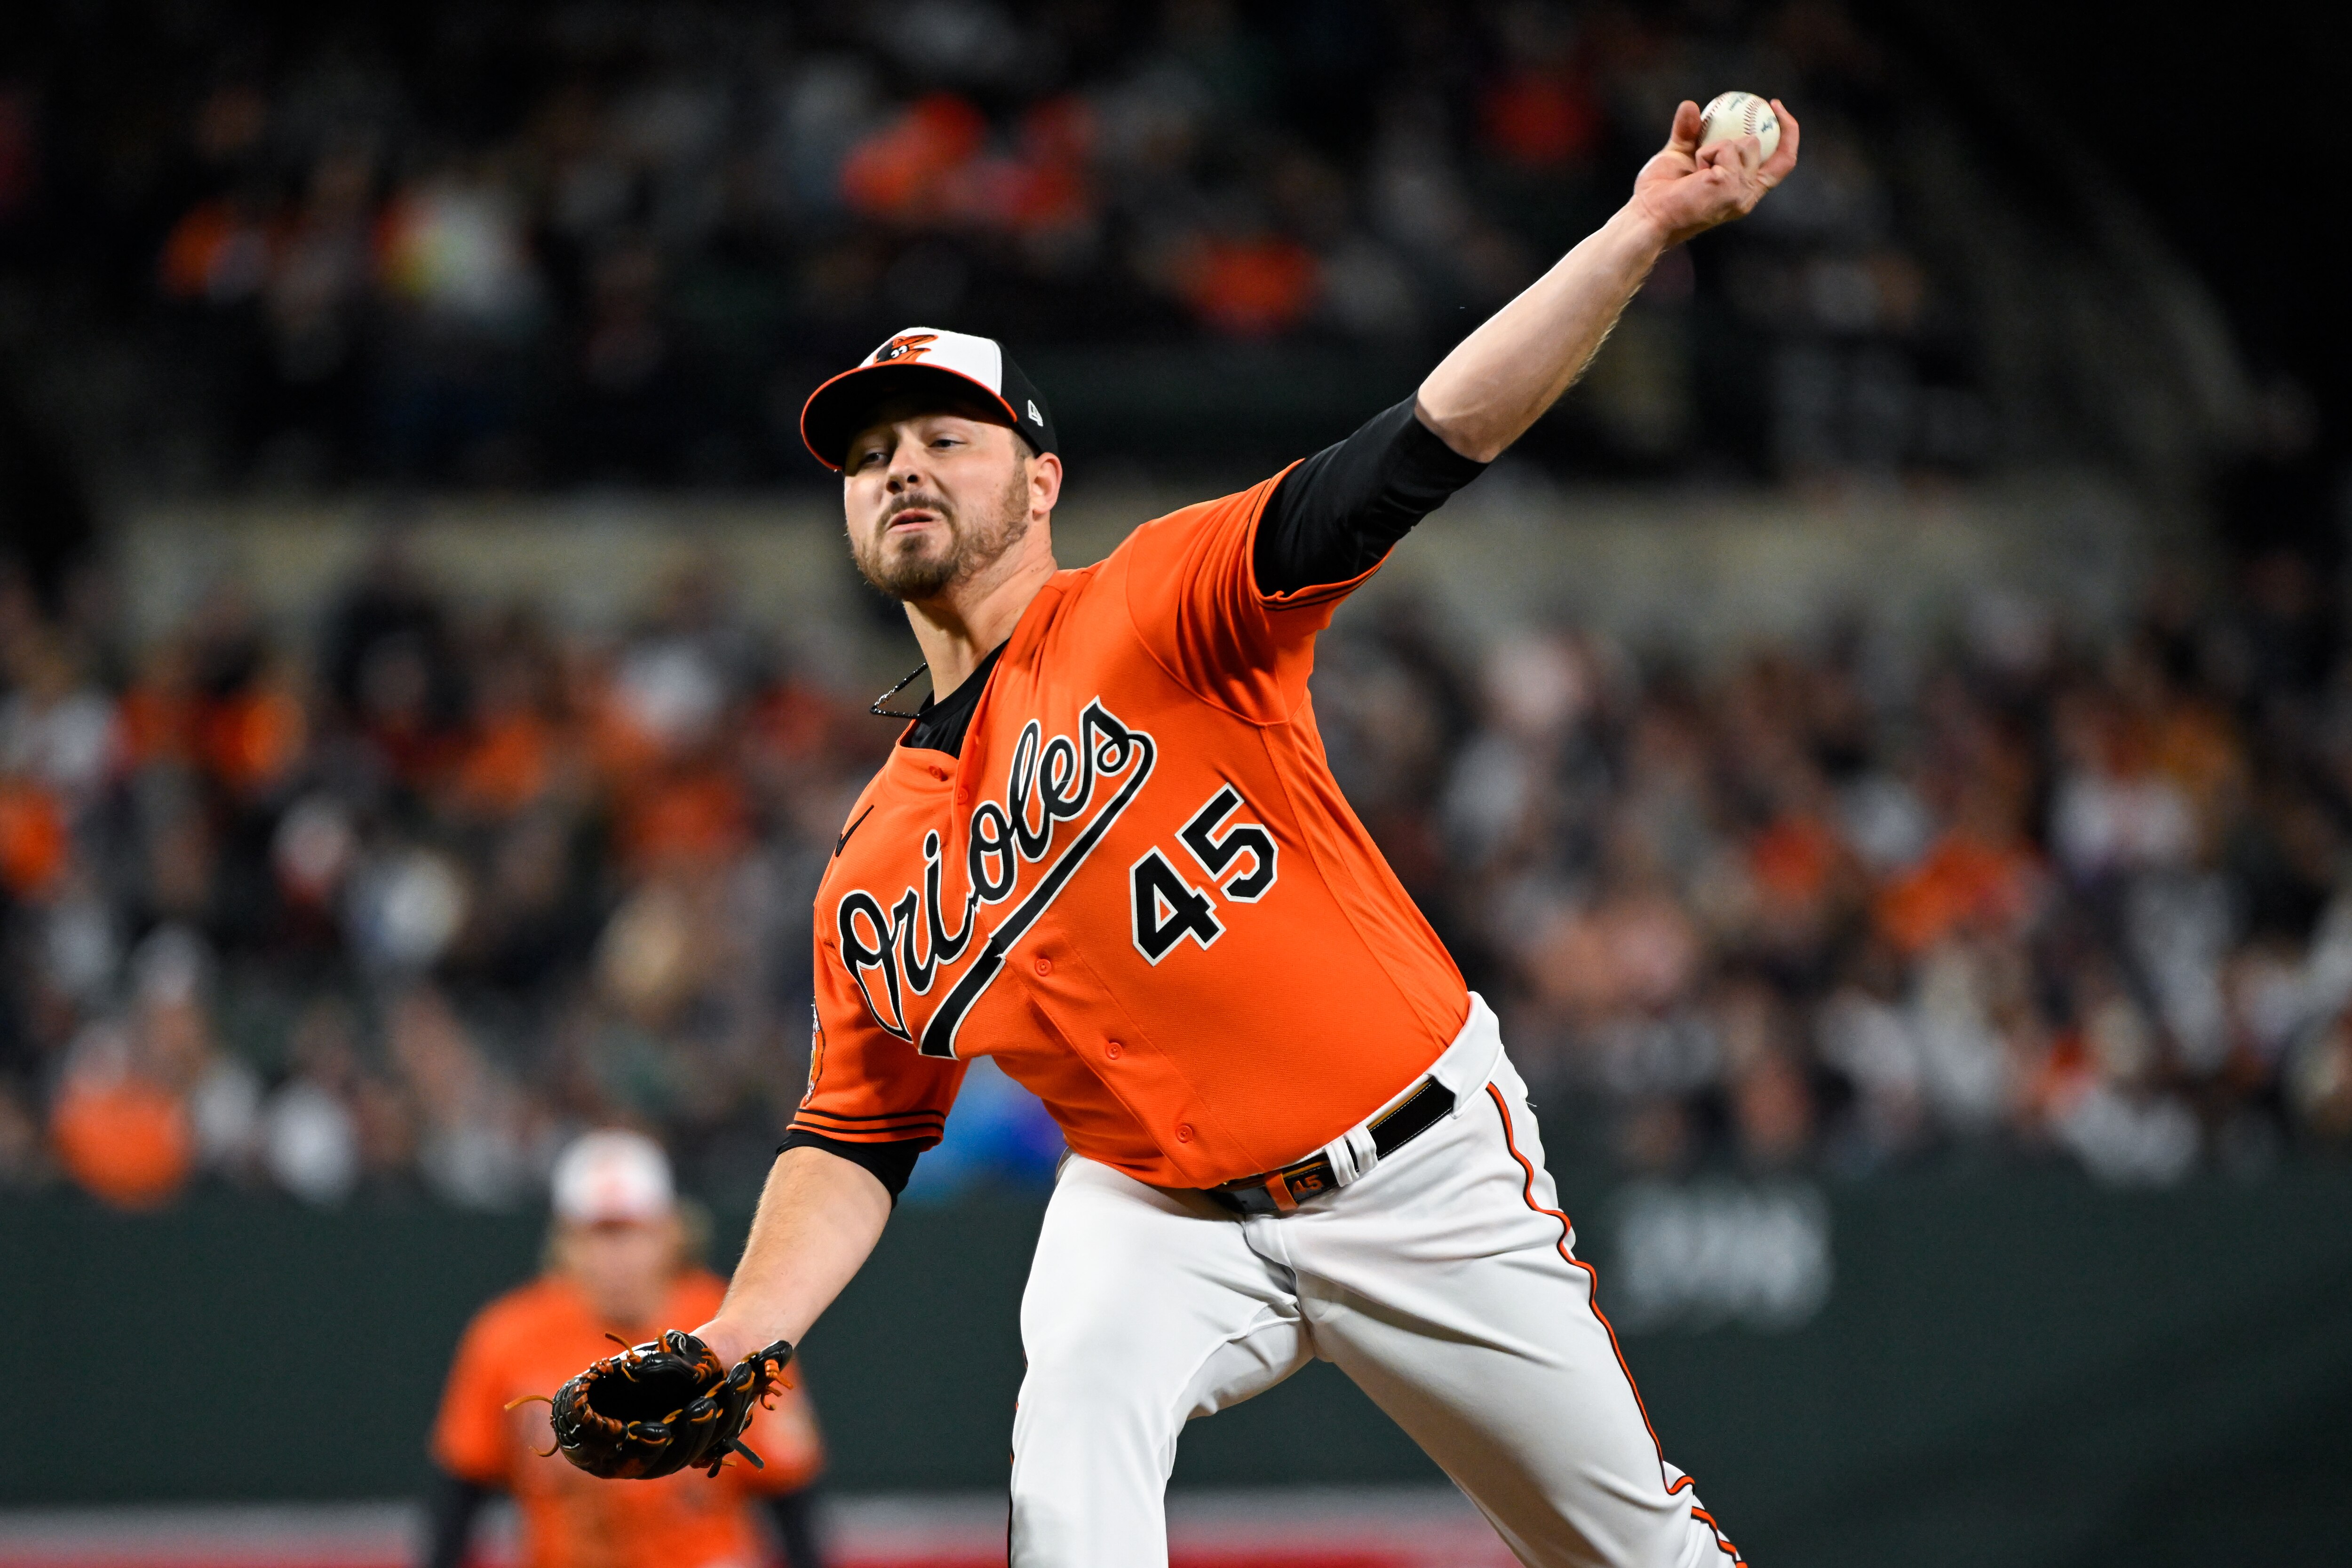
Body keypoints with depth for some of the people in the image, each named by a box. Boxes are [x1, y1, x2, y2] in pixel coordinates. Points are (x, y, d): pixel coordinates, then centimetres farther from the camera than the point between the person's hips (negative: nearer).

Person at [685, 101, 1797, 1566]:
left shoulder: (1156, 607, -11)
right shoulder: (876, 867, 4)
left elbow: (1429, 443, -21)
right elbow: (856, 1139, 10)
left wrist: (1645, 228, -34)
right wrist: (728, 1345, -7)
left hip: (1425, 1170, -2)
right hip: (1165, 1211, 3)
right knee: (1073, 1443, -30)